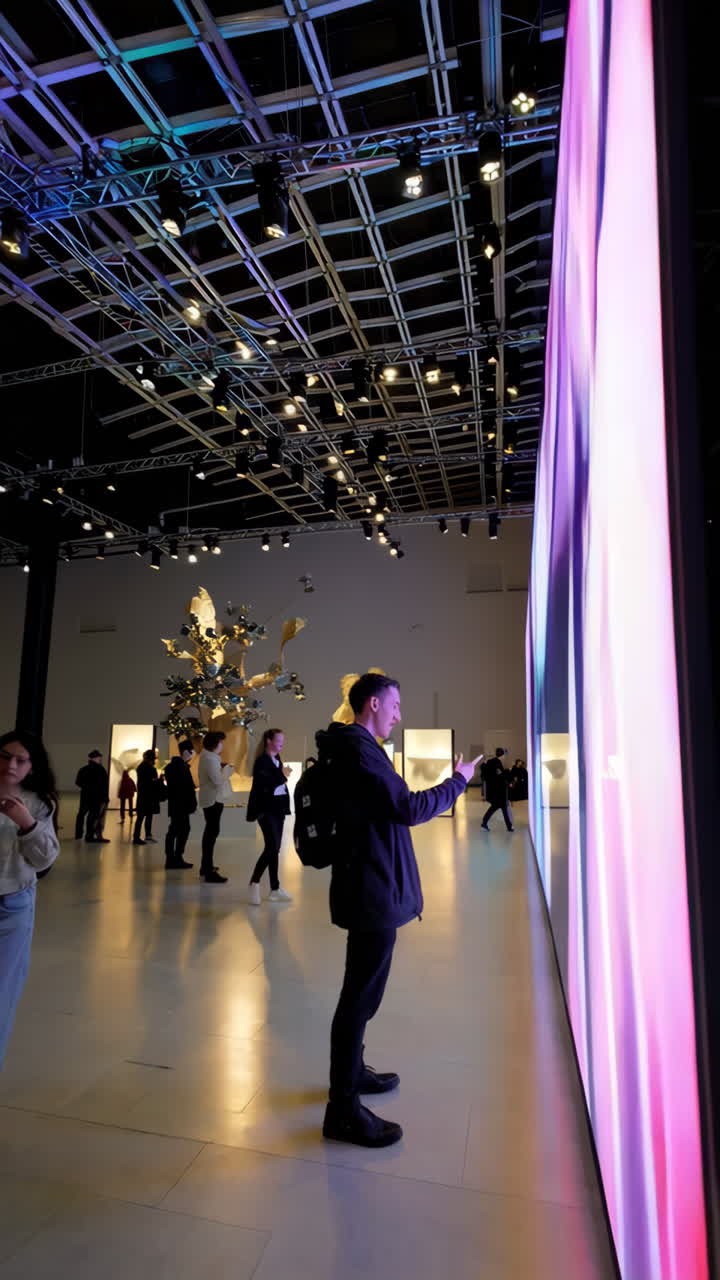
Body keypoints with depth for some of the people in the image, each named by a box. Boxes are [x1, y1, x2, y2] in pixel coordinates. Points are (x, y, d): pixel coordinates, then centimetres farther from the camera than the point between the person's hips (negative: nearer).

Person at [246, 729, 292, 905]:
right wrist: (282, 776, -20)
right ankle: (254, 884, -1)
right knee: (272, 847, -13)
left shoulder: (277, 760, 14)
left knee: (275, 848, 9)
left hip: (277, 809, 8)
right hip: (266, 809, -8)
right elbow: (263, 786, -21)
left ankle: (274, 890, 14)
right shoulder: (262, 761, -11)